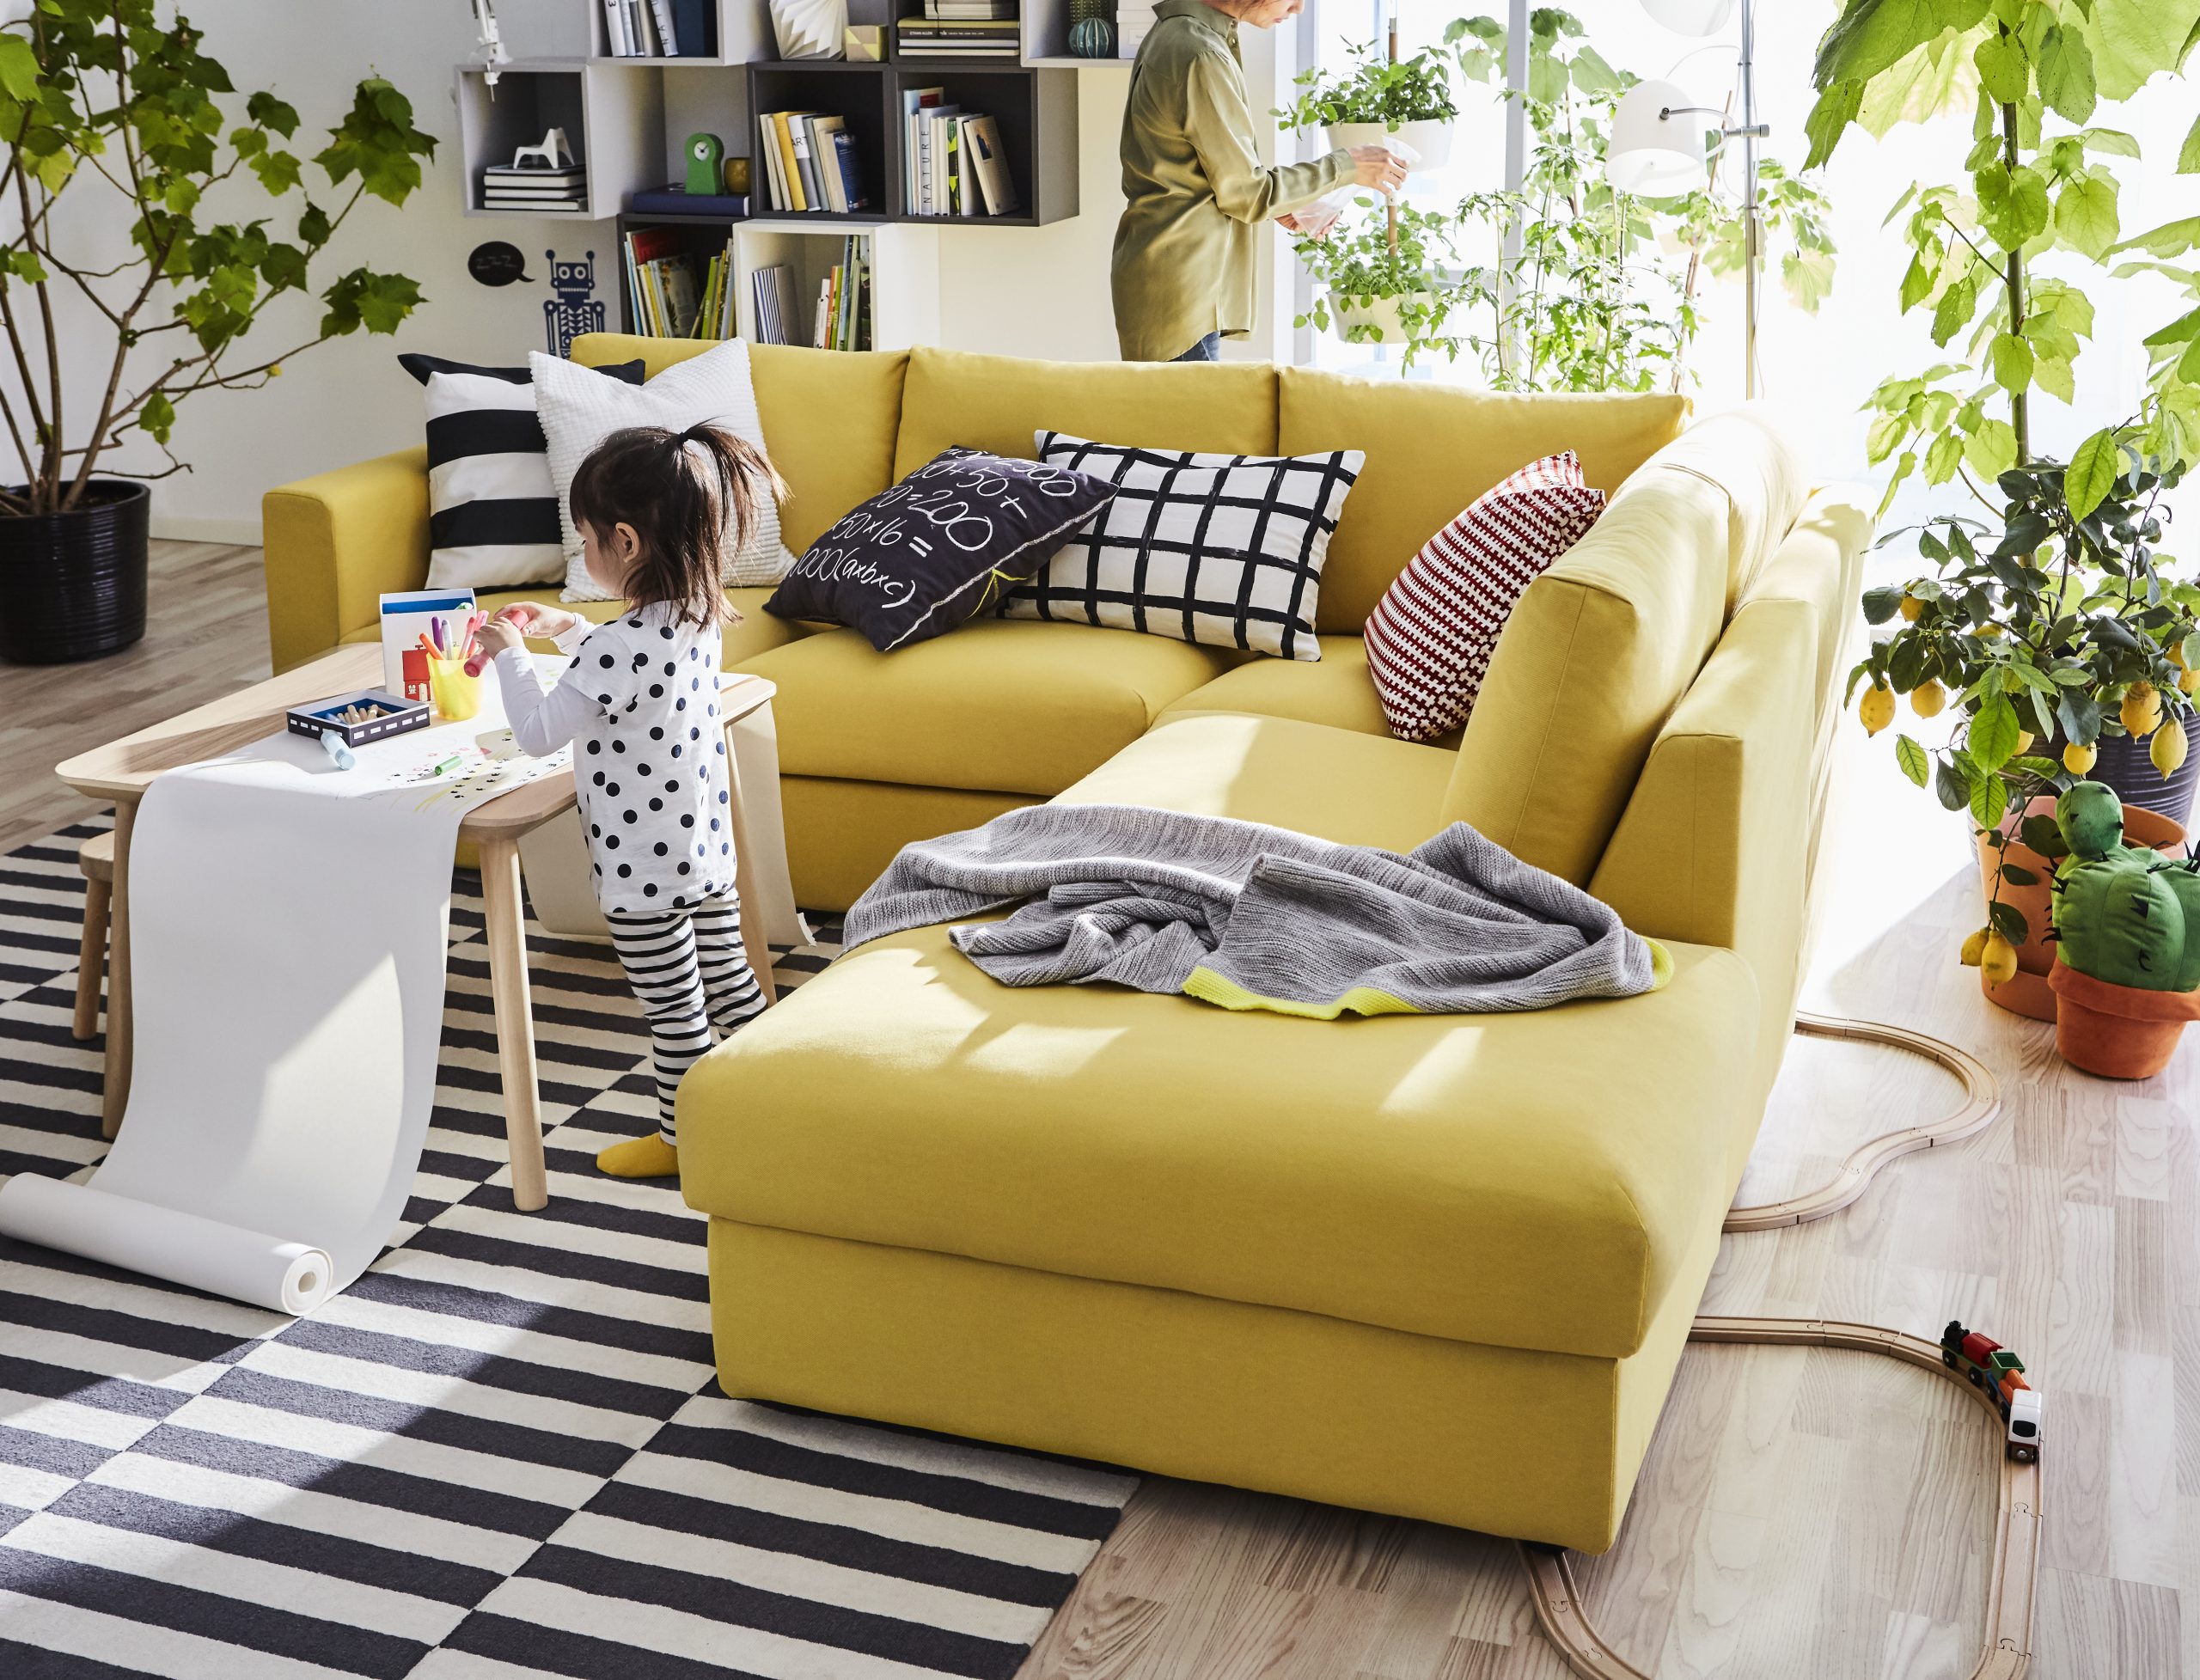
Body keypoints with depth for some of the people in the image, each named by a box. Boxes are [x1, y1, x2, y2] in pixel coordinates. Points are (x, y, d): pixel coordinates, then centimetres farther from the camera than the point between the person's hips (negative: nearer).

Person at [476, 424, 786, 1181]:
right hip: (706, 846, 9)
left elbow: (538, 732, -20)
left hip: (642, 864, -8)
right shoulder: (697, 616, -1)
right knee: (731, 982, 19)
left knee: (674, 1008, 7)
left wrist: (509, 653, -7)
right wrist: (569, 631, 18)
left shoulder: (621, 647, -28)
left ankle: (682, 1136, 23)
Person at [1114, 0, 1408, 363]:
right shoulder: (1203, 58, -19)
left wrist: (1275, 204, 12)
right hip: (1177, 294, -10)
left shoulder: (1177, 31, 12)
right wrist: (1345, 167, -5)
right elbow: (1245, 193, -14)